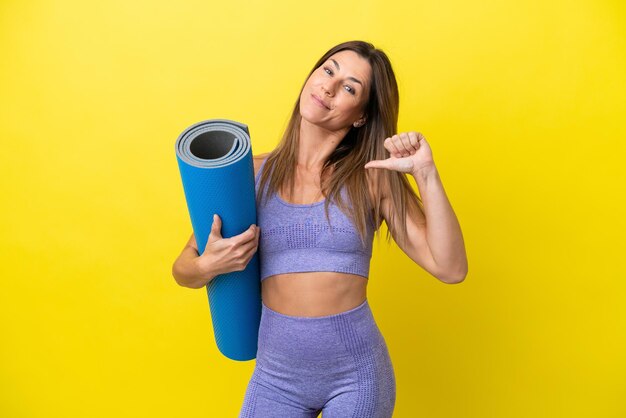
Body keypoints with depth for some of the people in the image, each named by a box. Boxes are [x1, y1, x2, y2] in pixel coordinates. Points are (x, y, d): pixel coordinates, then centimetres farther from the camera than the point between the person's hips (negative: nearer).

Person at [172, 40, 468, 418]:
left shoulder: (373, 178, -7)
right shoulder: (252, 174, -4)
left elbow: (450, 268, -12)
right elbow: (183, 269, 2)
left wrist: (426, 173, -19)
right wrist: (207, 266, -20)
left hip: (357, 373, -1)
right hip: (276, 373, 1)